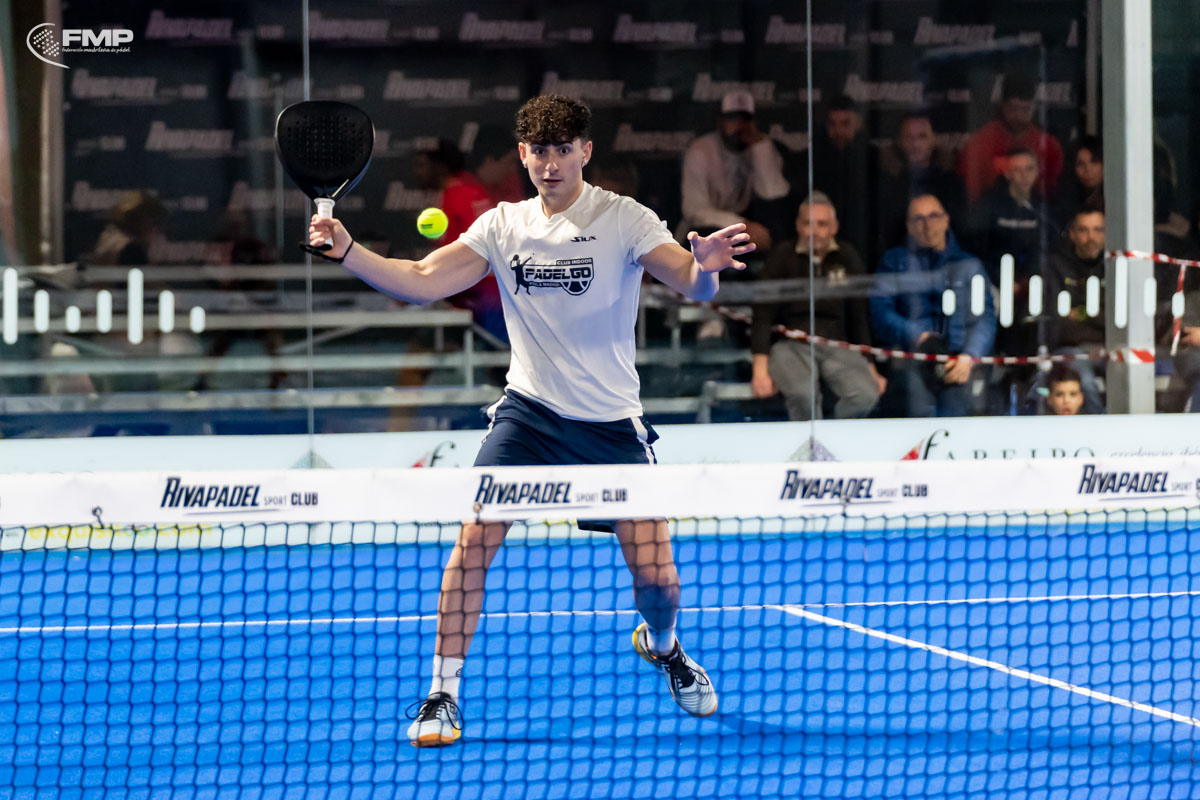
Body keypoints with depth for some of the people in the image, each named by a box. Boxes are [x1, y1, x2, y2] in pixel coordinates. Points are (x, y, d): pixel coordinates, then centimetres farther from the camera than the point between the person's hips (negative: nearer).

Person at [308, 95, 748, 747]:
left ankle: (660, 646, 33)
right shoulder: (503, 226, 3)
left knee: (656, 578, -4)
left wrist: (706, 265, -43)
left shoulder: (623, 220, -7)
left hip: (611, 423, -2)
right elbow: (422, 282, -4)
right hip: (528, 412, 2)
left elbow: (694, 286, -18)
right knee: (474, 540, -17)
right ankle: (442, 696, -7)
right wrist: (347, 251, -20)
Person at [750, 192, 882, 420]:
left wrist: (870, 368, 8)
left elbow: (859, 316, 14)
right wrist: (760, 370, -12)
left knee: (866, 395, -27)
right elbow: (763, 315, -3)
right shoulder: (783, 256, 1)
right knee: (804, 394, -36)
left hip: (836, 344, 3)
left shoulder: (847, 258, 9)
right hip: (790, 344, -3)